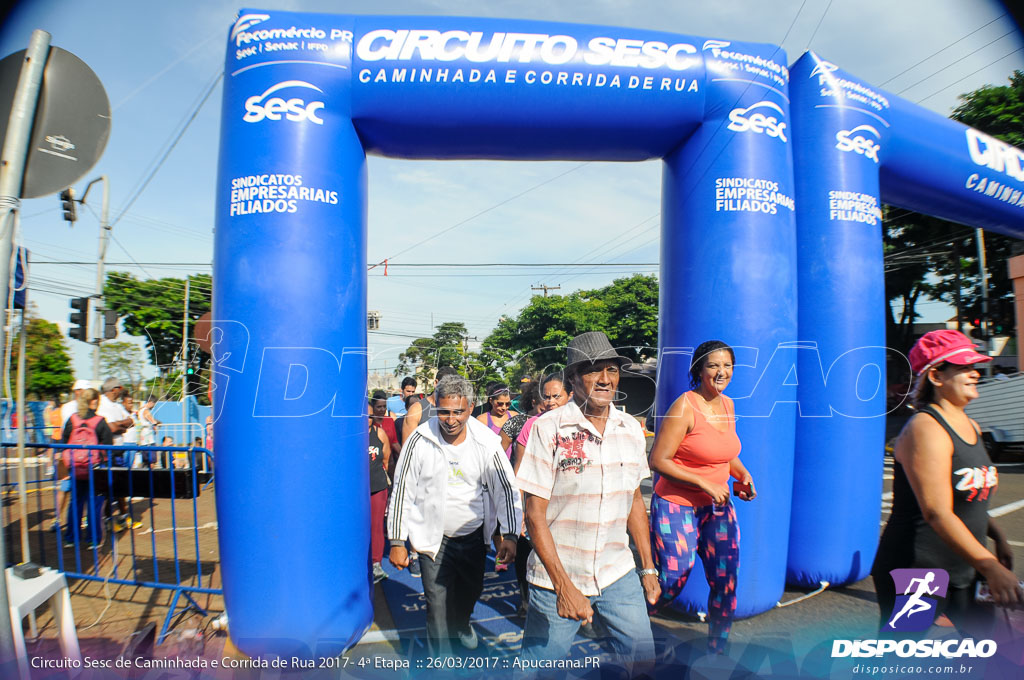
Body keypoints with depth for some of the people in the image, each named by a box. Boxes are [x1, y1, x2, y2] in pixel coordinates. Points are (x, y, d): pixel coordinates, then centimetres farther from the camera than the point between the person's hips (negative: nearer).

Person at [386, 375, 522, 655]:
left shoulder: (486, 442, -10)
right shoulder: (420, 440, -13)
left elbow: (506, 489, -4)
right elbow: (401, 491, -6)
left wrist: (510, 535, -13)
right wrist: (397, 541, -6)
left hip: (474, 535, 3)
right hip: (434, 538, -2)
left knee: (471, 591, 23)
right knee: (438, 604, -1)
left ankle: (461, 624, 56)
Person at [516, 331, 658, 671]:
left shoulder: (631, 429, 1)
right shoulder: (548, 427, -13)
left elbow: (634, 499, 12)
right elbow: (535, 514, -13)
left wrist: (648, 567, 11)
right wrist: (563, 586, -16)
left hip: (619, 576, 4)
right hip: (557, 578, -3)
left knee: (642, 658, 11)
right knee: (538, 665, 9)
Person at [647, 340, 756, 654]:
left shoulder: (727, 404, 6)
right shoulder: (685, 407, -17)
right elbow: (658, 461, -19)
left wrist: (744, 476, 3)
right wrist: (705, 484, -20)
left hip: (718, 505, 7)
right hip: (677, 505, -7)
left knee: (726, 580, 6)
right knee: (672, 581, -1)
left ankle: (716, 650, 28)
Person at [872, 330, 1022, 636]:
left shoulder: (971, 427, 10)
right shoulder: (925, 428, -19)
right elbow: (937, 513, -27)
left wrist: (997, 536, 15)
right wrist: (990, 566, -29)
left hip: (963, 572, 9)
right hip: (916, 572, -9)